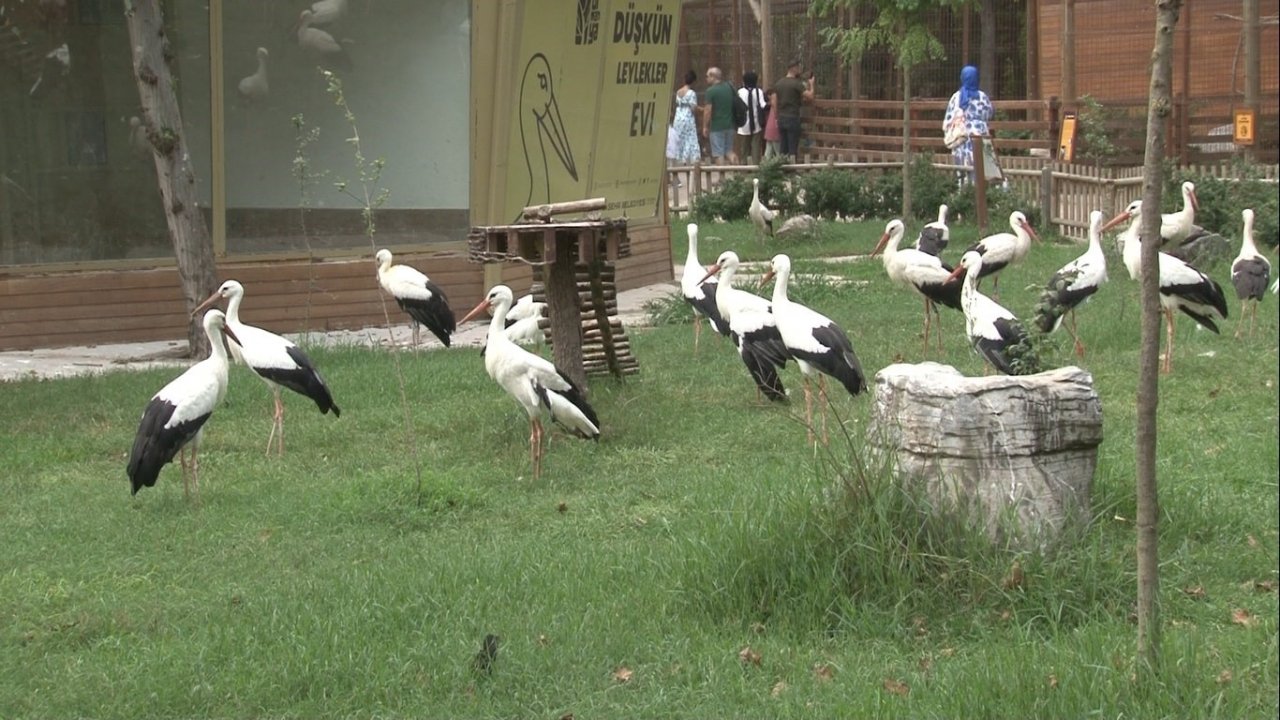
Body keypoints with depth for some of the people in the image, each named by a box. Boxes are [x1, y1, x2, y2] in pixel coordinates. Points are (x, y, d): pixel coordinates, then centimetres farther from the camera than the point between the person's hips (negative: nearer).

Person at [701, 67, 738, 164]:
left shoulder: (711, 91, -13)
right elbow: (734, 105, 16)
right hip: (730, 125, 6)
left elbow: (708, 110, -16)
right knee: (729, 150, 15)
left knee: (718, 153, 0)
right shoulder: (729, 87, 8)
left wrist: (705, 127, -8)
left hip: (716, 127, -6)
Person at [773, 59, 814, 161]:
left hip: (781, 119, 6)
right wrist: (811, 85, 0)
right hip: (793, 118, -6)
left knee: (784, 149, 9)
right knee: (793, 149, -4)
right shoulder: (796, 83, -11)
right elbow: (810, 97, -17)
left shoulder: (778, 84, 10)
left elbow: (775, 105, 13)